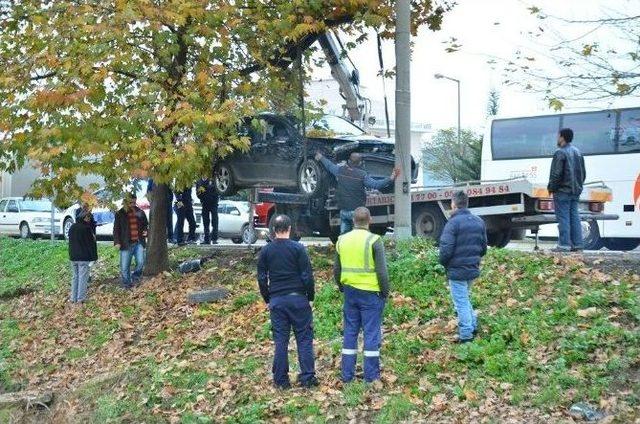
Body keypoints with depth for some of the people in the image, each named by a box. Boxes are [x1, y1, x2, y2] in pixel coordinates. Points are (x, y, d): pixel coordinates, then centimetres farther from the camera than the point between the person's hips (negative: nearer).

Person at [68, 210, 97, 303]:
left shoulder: (72, 228, 9)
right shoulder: (86, 228, -14)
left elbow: (71, 242, 16)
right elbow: (91, 243, -13)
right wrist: (94, 256, -7)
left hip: (73, 257, 7)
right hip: (84, 257, -7)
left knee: (75, 277, 14)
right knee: (83, 277, -2)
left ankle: (73, 298, 15)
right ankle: (81, 298, -2)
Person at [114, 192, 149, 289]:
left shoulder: (140, 212, 8)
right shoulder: (120, 214, 0)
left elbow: (146, 224, 22)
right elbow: (116, 229, 1)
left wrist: (145, 231, 0)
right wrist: (117, 242, -8)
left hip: (139, 243, 2)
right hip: (126, 244, -2)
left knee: (140, 262, -9)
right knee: (125, 266, 2)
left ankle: (135, 277, 17)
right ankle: (127, 284, 16)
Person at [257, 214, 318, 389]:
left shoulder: (266, 250, 4)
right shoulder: (298, 248, -6)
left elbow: (261, 278, 6)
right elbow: (307, 276, -8)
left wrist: (267, 300, 16)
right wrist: (310, 297, 3)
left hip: (276, 300, 3)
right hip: (298, 298, -3)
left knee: (280, 341, 7)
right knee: (304, 338, 5)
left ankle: (281, 380, 10)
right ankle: (307, 378, 5)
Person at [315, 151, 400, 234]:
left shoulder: (340, 170, 2)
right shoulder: (362, 175, -13)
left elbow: (329, 165, 21)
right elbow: (376, 184, -17)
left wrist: (321, 158, 39)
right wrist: (391, 179, -18)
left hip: (343, 211, 5)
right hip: (356, 211, -5)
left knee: (343, 234, 15)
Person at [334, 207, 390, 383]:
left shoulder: (342, 240, 4)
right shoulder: (374, 241, -11)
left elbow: (336, 269, 11)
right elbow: (382, 271, -11)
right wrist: (385, 292, 0)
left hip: (350, 292, 5)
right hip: (370, 293, -4)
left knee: (350, 332, 12)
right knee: (371, 333, 3)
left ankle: (347, 374, 15)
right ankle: (371, 375, 6)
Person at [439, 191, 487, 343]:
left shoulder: (453, 222, -17)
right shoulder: (479, 222, 7)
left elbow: (446, 249, -21)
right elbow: (483, 247, 11)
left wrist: (444, 263, -2)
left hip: (457, 271, -7)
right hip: (473, 269, 7)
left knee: (461, 302, 1)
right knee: (465, 298, 24)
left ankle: (466, 334, 5)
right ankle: (473, 326, 26)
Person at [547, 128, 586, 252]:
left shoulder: (560, 153, -12)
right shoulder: (577, 152, 16)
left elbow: (556, 174, -17)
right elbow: (583, 173, 20)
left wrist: (551, 188, -6)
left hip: (562, 191, -8)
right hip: (575, 192, 8)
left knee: (563, 217, -6)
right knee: (574, 217, 10)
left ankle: (564, 245, -7)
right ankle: (577, 244, 9)